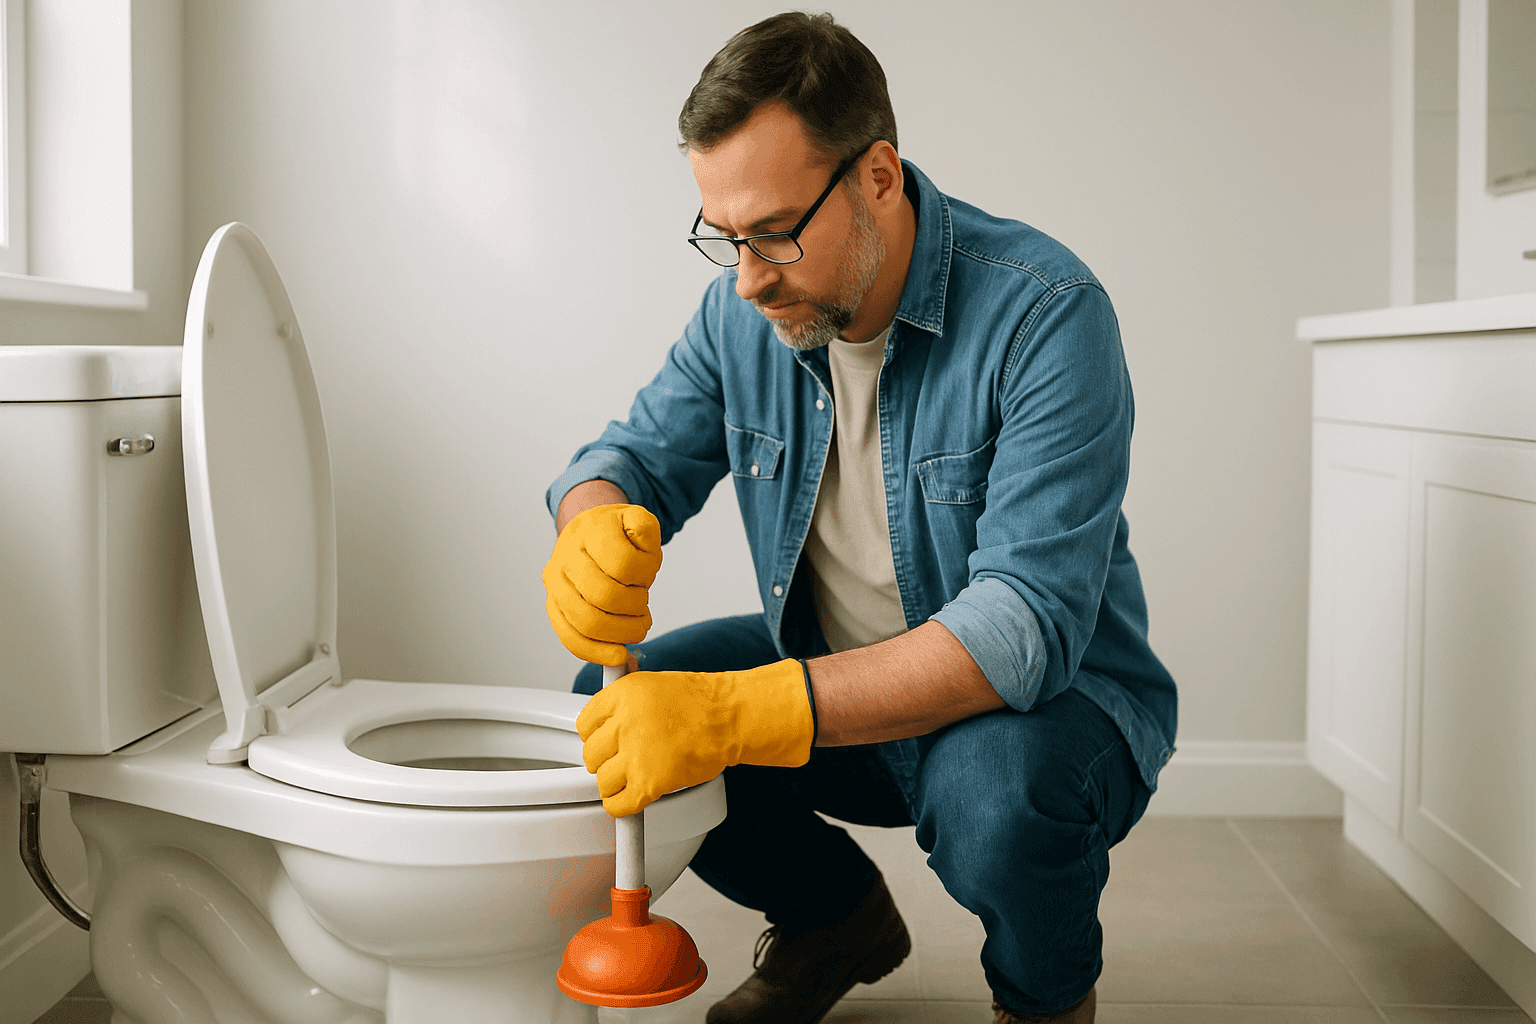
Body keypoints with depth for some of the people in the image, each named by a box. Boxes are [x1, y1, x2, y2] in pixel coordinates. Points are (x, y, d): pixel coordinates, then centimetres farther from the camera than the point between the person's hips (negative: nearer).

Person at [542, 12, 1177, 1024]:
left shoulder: (1045, 313, -25)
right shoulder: (746, 307, -6)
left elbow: (1026, 624, -34)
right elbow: (635, 455, 2)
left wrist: (734, 714, -43)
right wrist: (596, 531, -27)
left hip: (1055, 698, -5)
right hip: (837, 675, 6)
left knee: (993, 786, -37)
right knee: (615, 706, -12)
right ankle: (836, 916, 14)